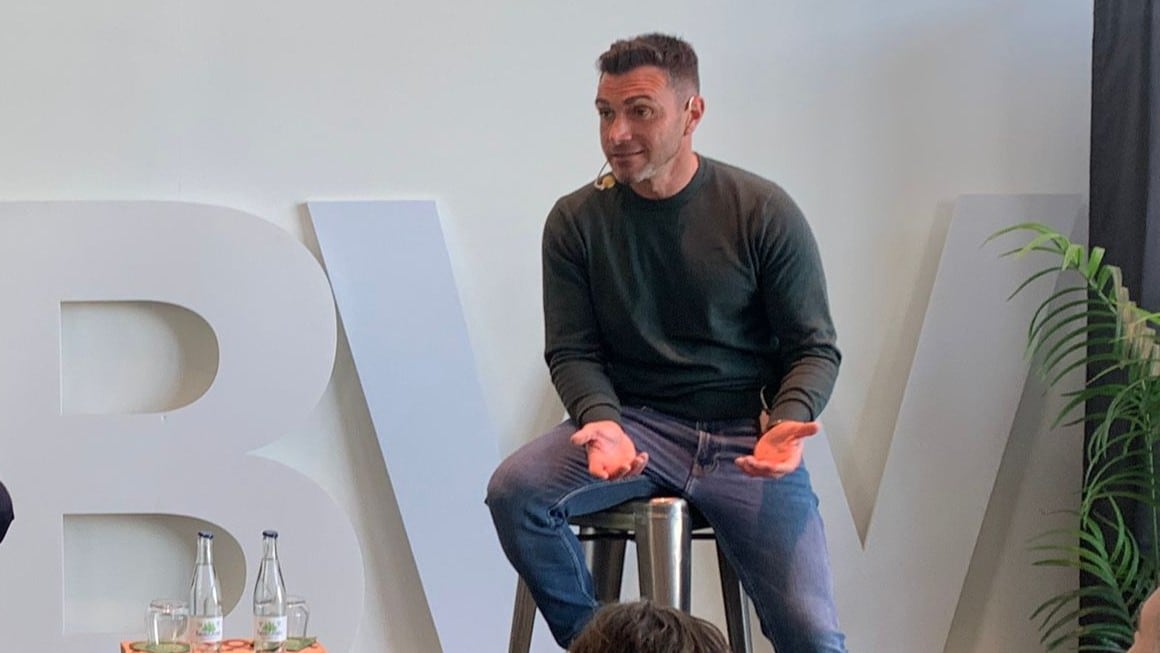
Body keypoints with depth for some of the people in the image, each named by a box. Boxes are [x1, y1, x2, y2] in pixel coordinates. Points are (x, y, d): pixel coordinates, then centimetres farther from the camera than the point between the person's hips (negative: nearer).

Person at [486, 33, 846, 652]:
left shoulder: (763, 212, -4)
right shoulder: (576, 221, 1)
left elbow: (814, 346, -1)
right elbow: (572, 351, 1)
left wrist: (787, 421, -21)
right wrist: (602, 422, -20)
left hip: (744, 435, -1)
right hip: (635, 420, 1)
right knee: (513, 490, -27)